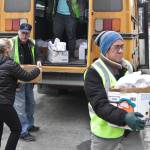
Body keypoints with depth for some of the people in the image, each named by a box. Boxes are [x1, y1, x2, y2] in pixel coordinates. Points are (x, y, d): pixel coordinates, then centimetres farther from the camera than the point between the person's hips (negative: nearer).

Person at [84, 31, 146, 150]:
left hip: (131, 128, 5)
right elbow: (99, 105, -25)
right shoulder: (94, 72, -17)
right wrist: (124, 117, -38)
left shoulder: (127, 66, 3)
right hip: (106, 130, -4)